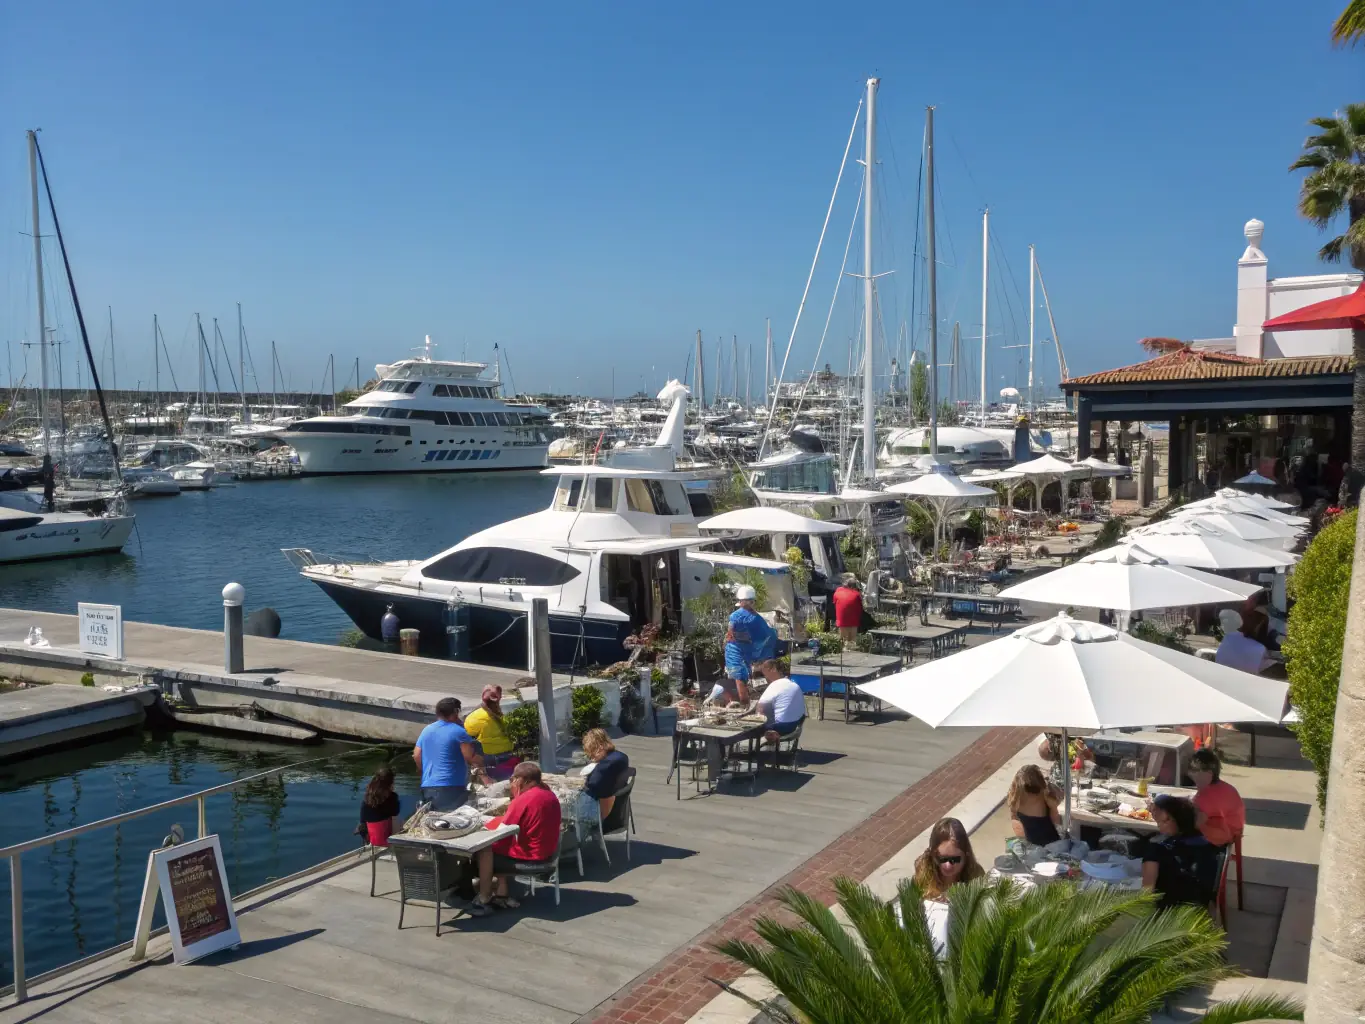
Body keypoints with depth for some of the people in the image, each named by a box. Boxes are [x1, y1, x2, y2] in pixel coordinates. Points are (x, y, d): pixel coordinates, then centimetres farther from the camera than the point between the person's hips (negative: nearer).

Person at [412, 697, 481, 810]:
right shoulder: (458, 732, -8)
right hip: (451, 788, -7)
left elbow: (416, 756, 15)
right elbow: (472, 759, -11)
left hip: (427, 788, 7)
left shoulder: (426, 731, 13)